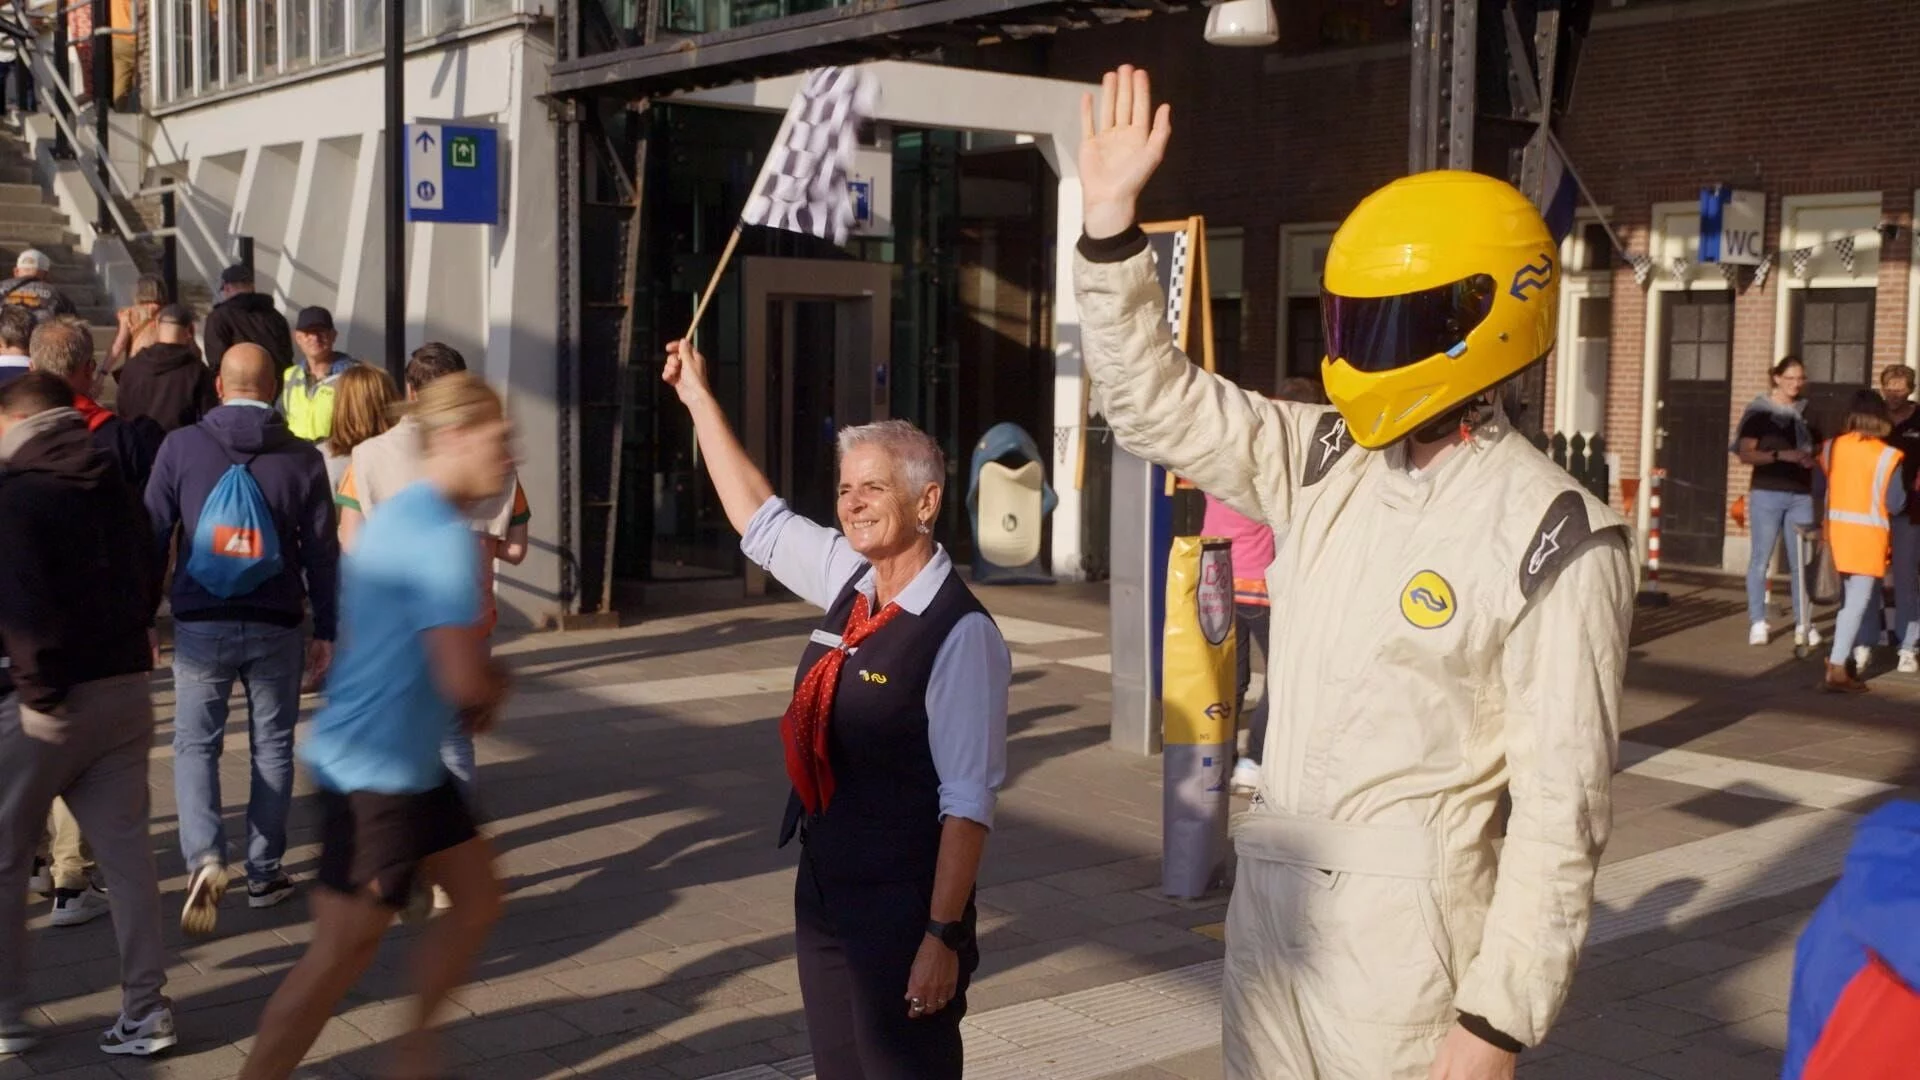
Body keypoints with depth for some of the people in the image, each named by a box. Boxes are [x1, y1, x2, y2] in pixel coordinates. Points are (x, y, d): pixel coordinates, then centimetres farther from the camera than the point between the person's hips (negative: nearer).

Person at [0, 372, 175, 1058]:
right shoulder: (117, 488, 8)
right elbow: (148, 584, 13)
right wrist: (122, 643, 13)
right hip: (125, 689, 6)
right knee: (127, 852, 10)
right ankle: (146, 1008, 12)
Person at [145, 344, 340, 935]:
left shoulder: (181, 446, -3)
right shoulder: (302, 457, -1)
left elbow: (152, 535, 0)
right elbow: (322, 551, 1)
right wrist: (325, 630, 9)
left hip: (201, 624, -1)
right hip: (276, 626, 1)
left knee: (195, 744, 8)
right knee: (272, 747, 12)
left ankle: (204, 857, -13)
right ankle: (264, 873, 17)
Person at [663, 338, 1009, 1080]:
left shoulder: (961, 634, -20)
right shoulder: (850, 584, 2)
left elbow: (968, 801, -20)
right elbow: (758, 518, 18)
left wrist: (944, 933, -22)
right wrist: (699, 398, 21)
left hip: (904, 908, -7)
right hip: (824, 892, 8)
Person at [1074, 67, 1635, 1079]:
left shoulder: (1550, 539, -15)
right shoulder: (1321, 464, 3)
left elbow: (1560, 808, -14)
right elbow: (1155, 403, 8)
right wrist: (1109, 218, -2)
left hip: (1410, 942, -6)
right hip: (1269, 909, 6)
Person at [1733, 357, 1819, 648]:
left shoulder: (1807, 412, 11)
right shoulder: (1761, 411, -1)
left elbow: (1818, 450, 24)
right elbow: (1745, 453, -9)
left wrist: (1812, 459, 4)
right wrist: (1781, 455, -20)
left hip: (1801, 495, 4)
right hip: (1767, 493, -4)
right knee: (1761, 558, -2)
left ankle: (1802, 623, 8)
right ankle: (1758, 622, 3)